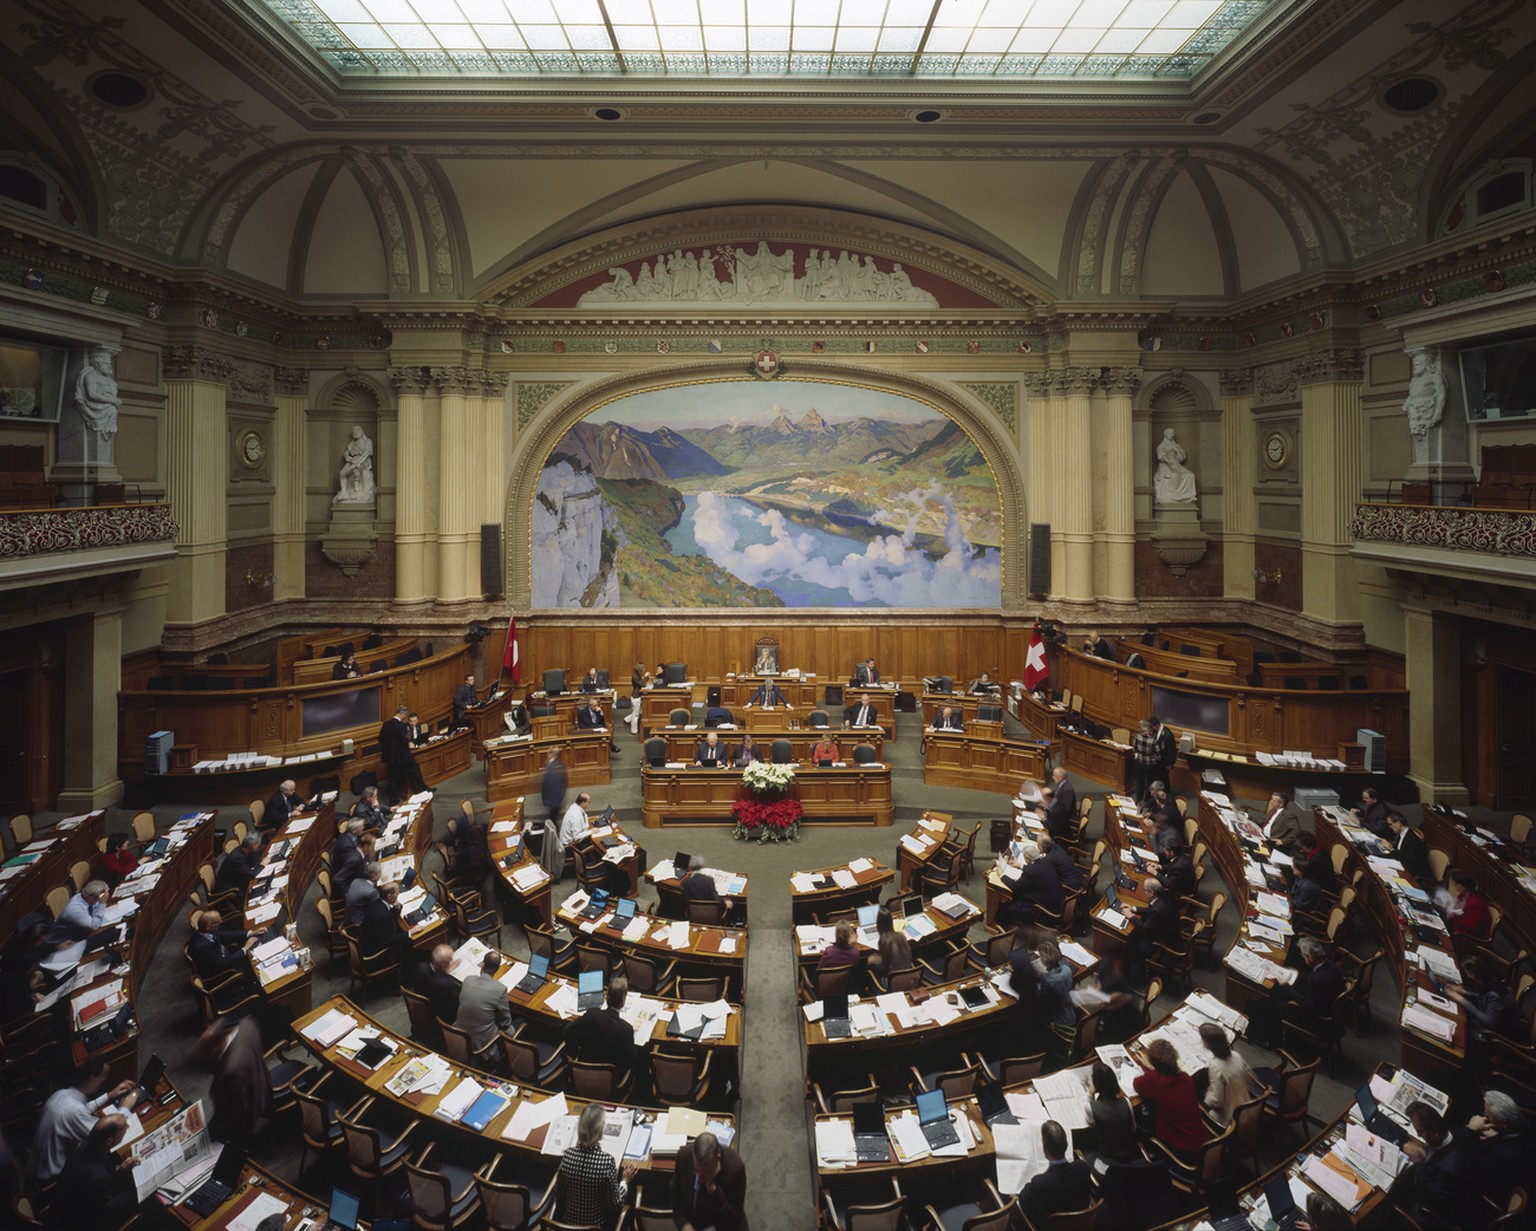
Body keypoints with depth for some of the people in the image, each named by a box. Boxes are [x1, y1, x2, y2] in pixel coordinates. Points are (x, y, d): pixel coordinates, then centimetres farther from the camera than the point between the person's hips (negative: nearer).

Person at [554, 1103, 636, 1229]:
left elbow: (559, 1195, -4)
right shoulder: (606, 1161, -29)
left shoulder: (568, 1155, -19)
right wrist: (625, 1181, 0)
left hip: (568, 1222, 3)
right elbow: (615, 1204, -17)